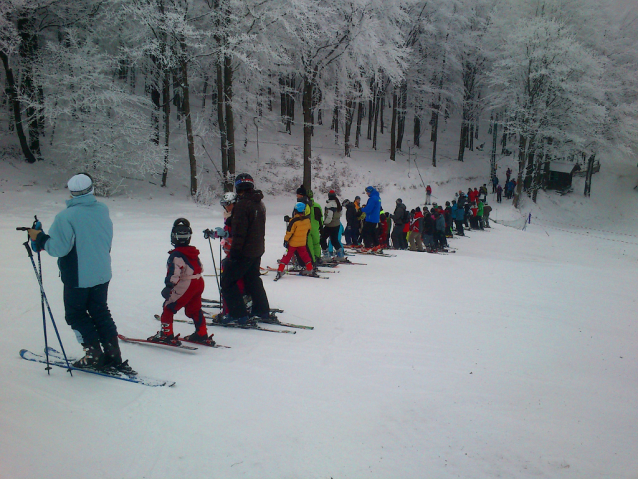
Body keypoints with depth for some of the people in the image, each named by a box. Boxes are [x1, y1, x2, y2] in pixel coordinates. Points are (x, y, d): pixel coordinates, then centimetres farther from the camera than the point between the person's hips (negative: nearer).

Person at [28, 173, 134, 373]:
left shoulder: (66, 216, -19)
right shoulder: (102, 210, -1)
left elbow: (58, 248, -20)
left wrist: (39, 238, -3)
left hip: (78, 277, -6)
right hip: (102, 274, 6)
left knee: (75, 314, 13)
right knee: (100, 313, 16)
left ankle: (95, 355, 13)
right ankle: (113, 355, 16)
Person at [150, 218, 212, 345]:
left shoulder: (176, 255, -14)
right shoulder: (194, 252, 11)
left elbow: (174, 273, -21)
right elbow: (200, 268, 20)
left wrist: (168, 287, -17)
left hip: (185, 286, -8)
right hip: (199, 283, 8)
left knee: (168, 308, 3)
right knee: (194, 309, 18)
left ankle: (166, 334, 3)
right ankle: (202, 335, 20)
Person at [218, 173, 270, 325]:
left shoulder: (242, 204, -18)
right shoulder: (260, 203, 10)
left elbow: (239, 231, -22)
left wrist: (234, 251, -19)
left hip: (244, 251, -9)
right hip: (258, 250, 9)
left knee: (227, 282, 1)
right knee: (253, 279, 22)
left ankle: (239, 315, 0)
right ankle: (262, 311, 27)